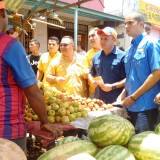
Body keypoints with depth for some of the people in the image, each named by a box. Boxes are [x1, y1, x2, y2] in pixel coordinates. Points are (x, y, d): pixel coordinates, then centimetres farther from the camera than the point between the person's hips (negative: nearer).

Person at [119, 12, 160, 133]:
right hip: (132, 105, 8)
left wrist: (133, 97, -15)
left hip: (146, 105, -7)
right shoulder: (130, 49, 15)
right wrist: (124, 93, 3)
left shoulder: (150, 43, -8)